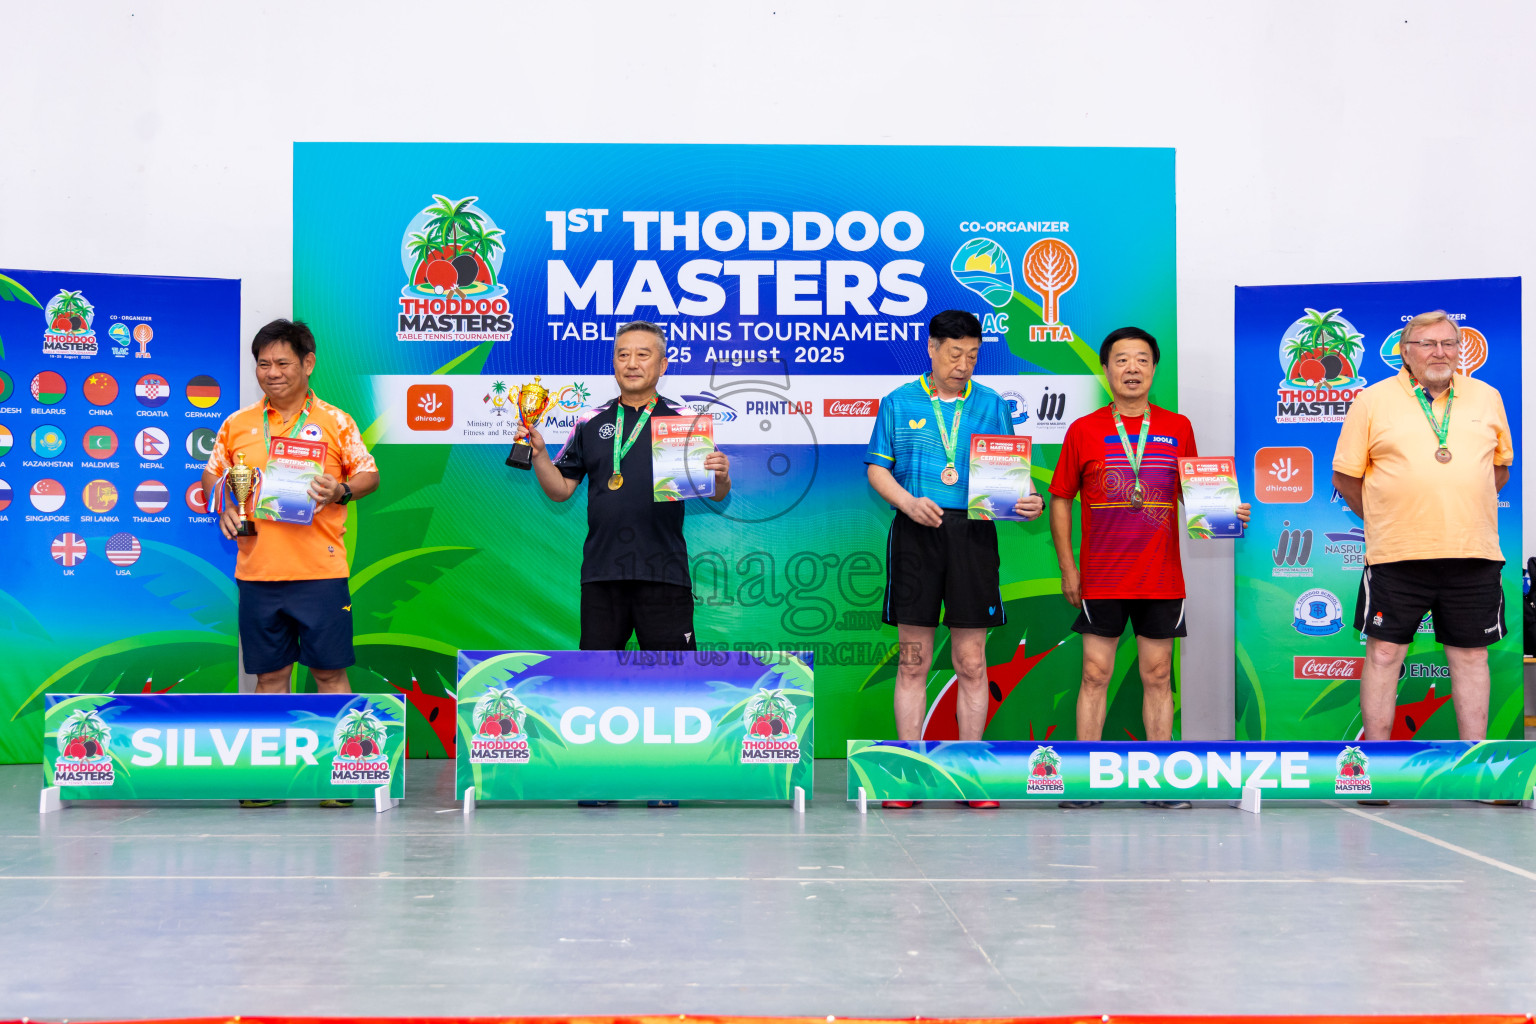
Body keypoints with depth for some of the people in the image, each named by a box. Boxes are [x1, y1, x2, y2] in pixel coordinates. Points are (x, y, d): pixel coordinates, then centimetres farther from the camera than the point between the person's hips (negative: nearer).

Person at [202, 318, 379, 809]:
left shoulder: (334, 423, 1)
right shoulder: (237, 425, 10)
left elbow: (370, 475, 3)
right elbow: (212, 475, 19)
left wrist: (342, 491, -16)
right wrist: (224, 509, 0)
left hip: (319, 570, -3)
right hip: (256, 570, 3)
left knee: (329, 671, 1)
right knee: (269, 674, 9)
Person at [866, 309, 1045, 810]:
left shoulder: (992, 406, 12)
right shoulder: (898, 403, 9)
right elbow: (877, 468, 7)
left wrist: (1026, 501, -11)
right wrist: (909, 502, -11)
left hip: (973, 534, 1)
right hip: (916, 533, -1)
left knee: (971, 661, 2)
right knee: (913, 660, 1)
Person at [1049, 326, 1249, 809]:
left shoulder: (1178, 429, 7)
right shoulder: (1083, 430, 2)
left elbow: (1191, 496, 16)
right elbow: (1061, 501, 5)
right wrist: (1068, 567, 1)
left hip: (1161, 578, 2)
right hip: (1101, 579, -1)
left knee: (1157, 677, 5)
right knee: (1095, 675, 0)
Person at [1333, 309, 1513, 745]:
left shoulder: (1488, 398, 10)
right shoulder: (1372, 401, 1)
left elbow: (1500, 467, 19)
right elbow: (1345, 476, 4)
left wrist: (1462, 512, 10)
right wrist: (1383, 519, 3)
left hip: (1473, 554, 2)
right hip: (1396, 554, -2)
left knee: (1470, 655, 8)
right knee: (1384, 653, 1)